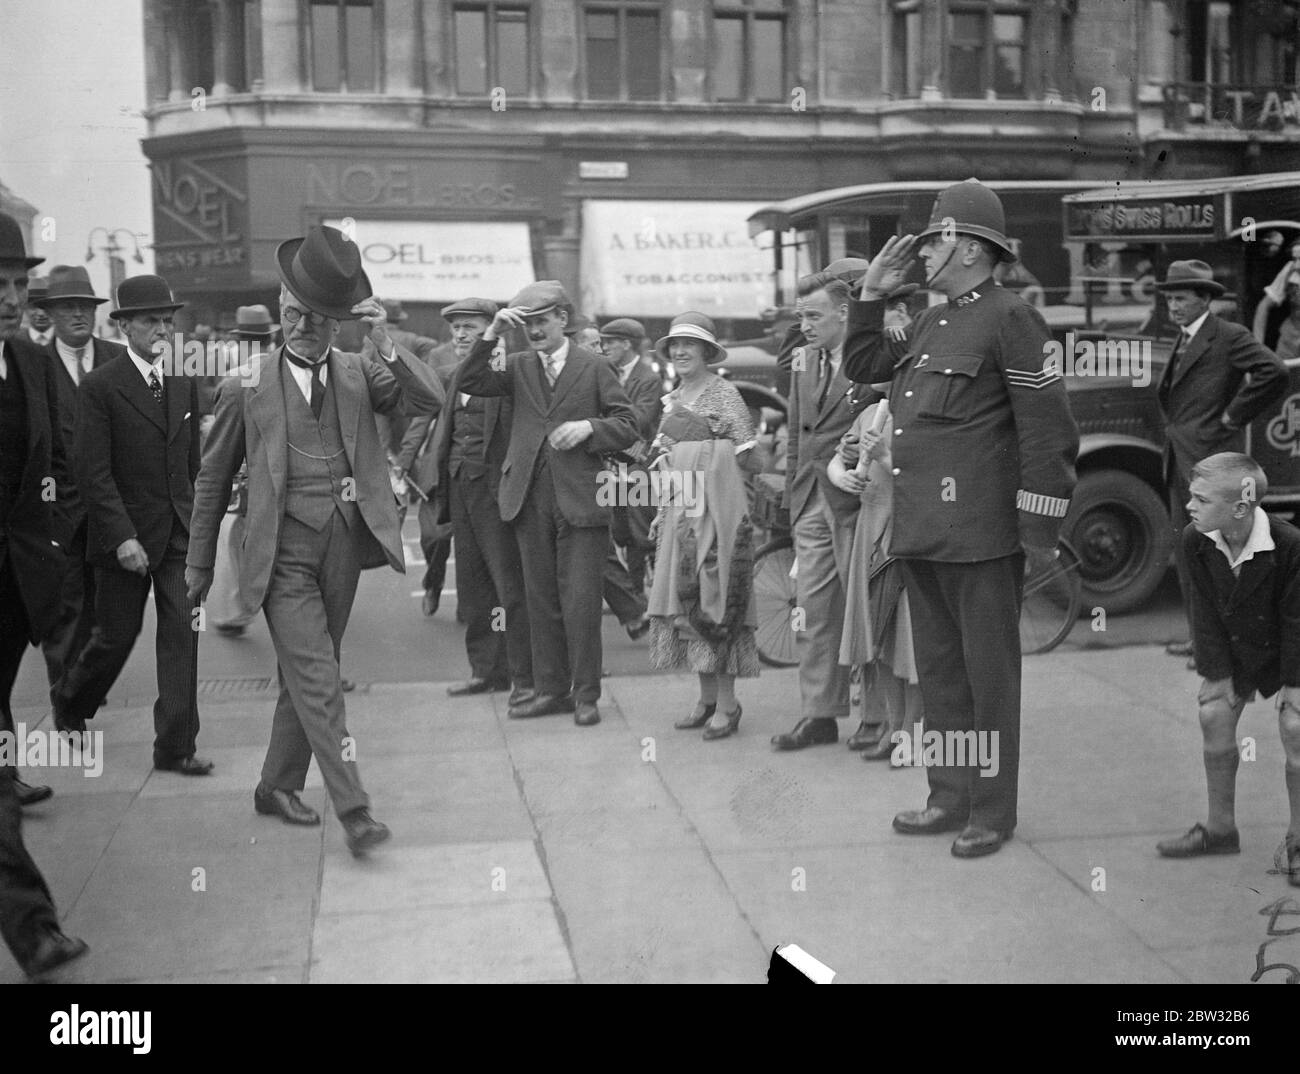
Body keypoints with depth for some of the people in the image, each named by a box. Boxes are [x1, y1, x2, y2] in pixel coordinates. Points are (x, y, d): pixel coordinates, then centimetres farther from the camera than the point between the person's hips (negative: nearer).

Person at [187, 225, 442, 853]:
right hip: (283, 553, -3)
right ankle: (352, 809, -7)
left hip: (344, 547, 3)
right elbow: (213, 477, 7)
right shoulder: (246, 387, 0)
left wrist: (385, 344, -20)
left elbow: (430, 401, -9)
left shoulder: (360, 375, 5)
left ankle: (277, 786, 30)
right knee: (318, 682, -9)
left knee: (306, 678, 14)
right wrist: (199, 562, 11)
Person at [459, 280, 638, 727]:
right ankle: (551, 690, 19)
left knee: (580, 601, -4)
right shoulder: (518, 367, 11)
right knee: (540, 601, 9)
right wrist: (491, 335, -12)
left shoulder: (593, 367, 4)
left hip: (579, 498, -3)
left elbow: (628, 425, 4)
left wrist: (588, 427, -13)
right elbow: (470, 383, -3)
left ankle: (586, 695, 6)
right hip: (530, 499, 4)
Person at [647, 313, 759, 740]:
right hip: (678, 515, 7)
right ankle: (706, 698, 16)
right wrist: (664, 510, 16)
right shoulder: (672, 400, 16)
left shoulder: (723, 392, -5)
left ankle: (727, 703, 1)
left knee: (717, 603, -5)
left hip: (716, 512, -7)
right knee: (684, 603, 7)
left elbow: (744, 450, -11)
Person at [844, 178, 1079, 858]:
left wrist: (1039, 533, -14)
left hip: (980, 533, -8)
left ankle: (992, 813, 13)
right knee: (939, 670, 15)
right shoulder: (929, 323, 16)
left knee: (989, 674, 2)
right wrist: (872, 292, 16)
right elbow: (861, 367, 27)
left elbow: (1048, 432, -12)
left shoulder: (1011, 318, -8)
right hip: (919, 531, 8)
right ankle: (949, 797, 27)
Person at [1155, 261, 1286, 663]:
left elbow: (1274, 373, -24)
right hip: (1180, 464, 9)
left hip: (1210, 462, -9)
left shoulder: (1229, 337, -10)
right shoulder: (1184, 340, 17)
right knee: (1185, 553, 12)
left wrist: (1234, 415, -16)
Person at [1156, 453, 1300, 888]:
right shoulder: (1195, 540, -19)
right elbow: (1206, 609, -9)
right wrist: (1218, 672, -8)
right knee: (1214, 715, -2)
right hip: (1234, 648, 4)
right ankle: (1220, 828, 15)